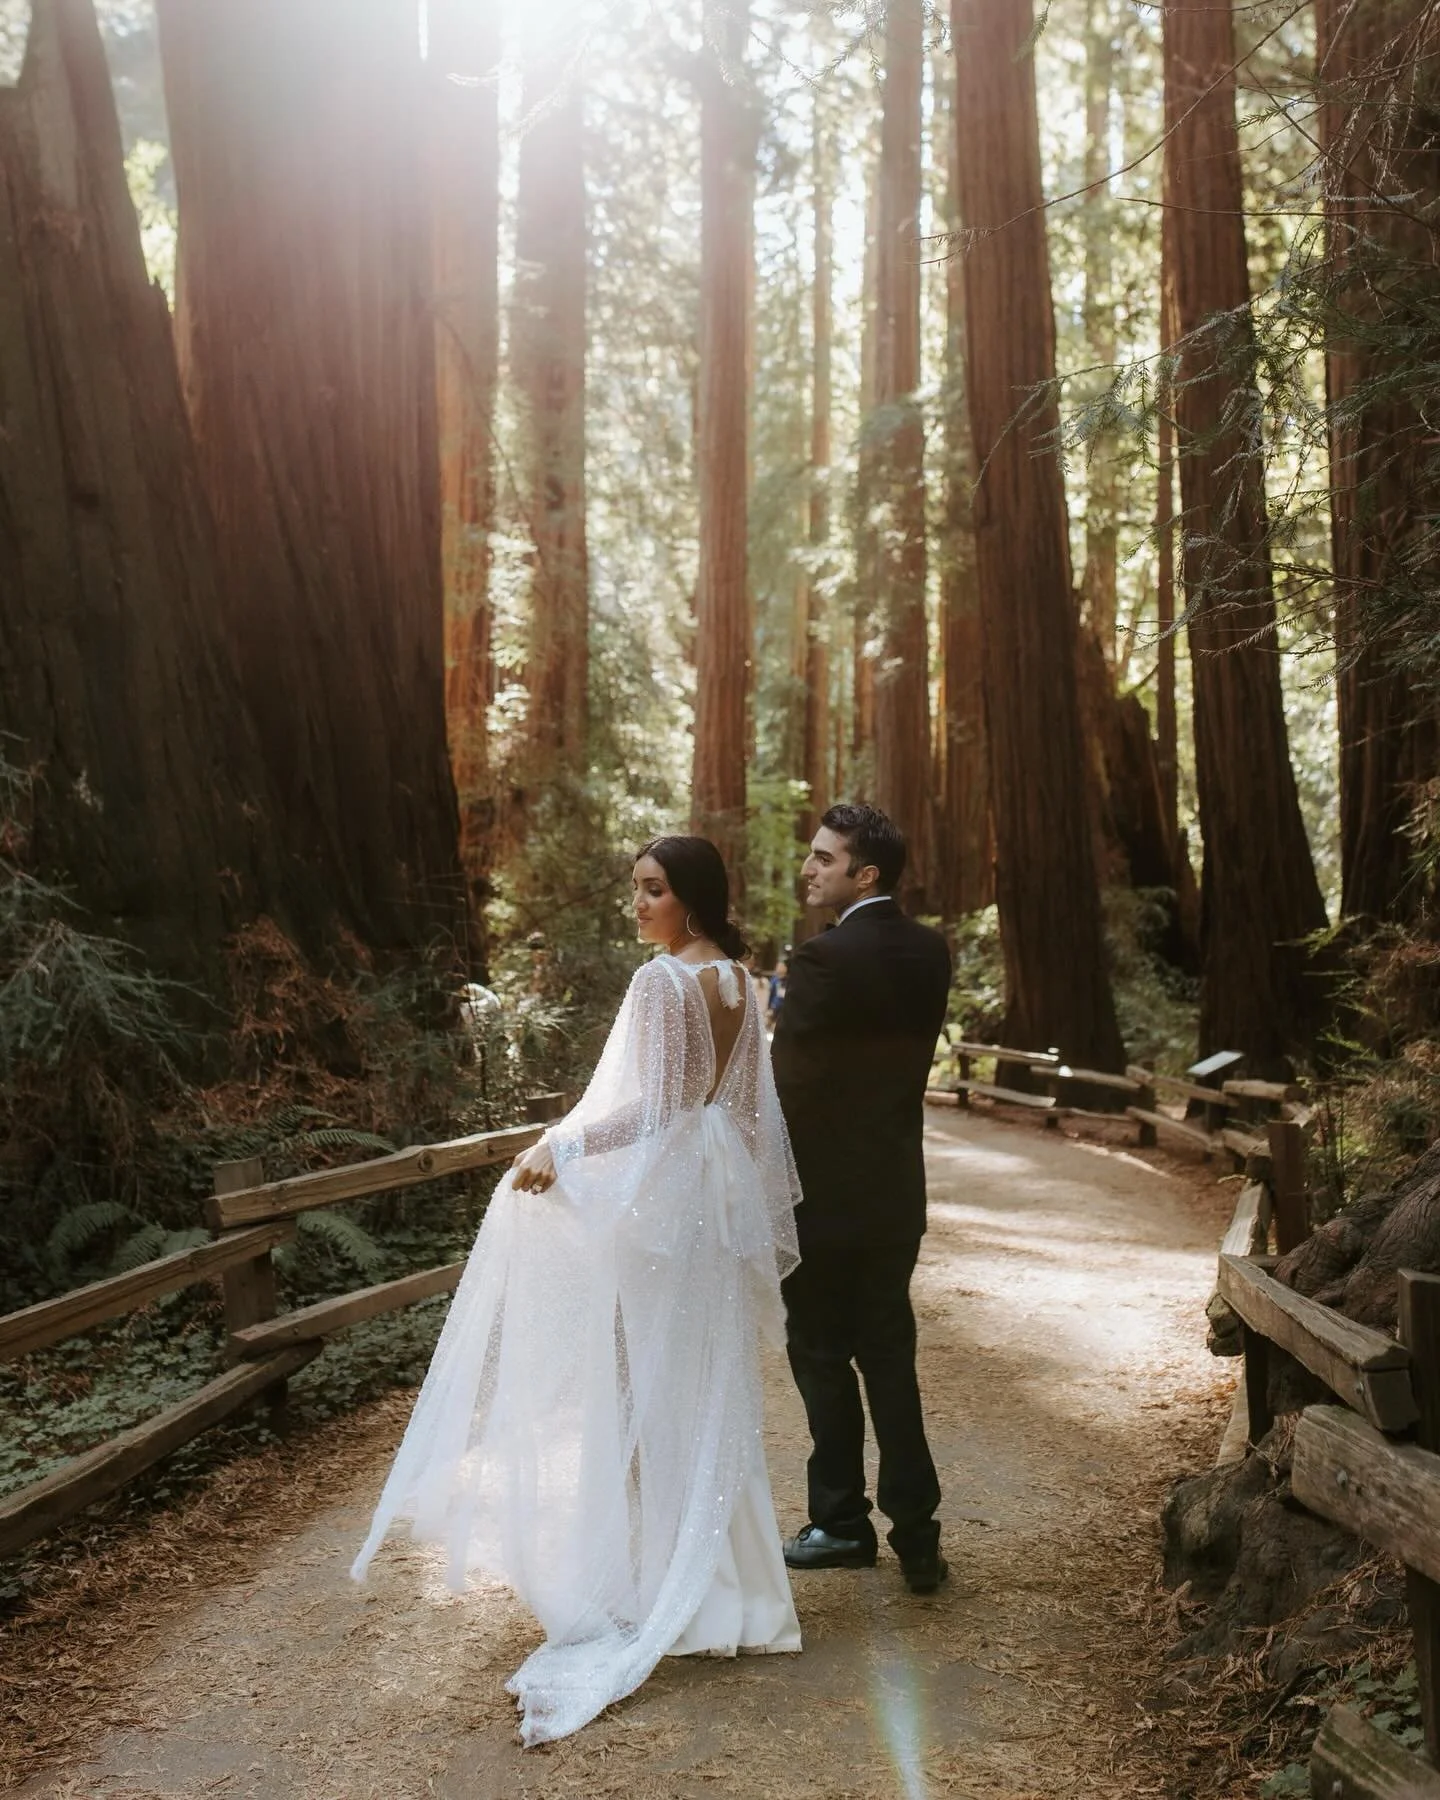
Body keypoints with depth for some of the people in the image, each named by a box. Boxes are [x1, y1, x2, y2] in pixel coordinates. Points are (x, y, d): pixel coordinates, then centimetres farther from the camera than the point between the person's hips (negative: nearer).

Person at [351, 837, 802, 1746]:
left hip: (667, 1191, -8)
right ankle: (721, 1568, 26)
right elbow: (750, 1103, 12)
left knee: (653, 1376, 2)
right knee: (713, 1380, 15)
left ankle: (659, 1572, 10)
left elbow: (656, 1106, -21)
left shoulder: (664, 979, -17)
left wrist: (561, 1149, -18)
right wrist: (753, 1203, 18)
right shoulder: (741, 978, 8)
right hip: (727, 1187, 8)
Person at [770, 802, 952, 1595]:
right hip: (895, 1192, 7)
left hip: (824, 1192, -7)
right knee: (889, 1355, 13)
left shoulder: (825, 957, -19)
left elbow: (789, 1082, -15)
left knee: (822, 1354, 8)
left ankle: (842, 1523, 20)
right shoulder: (929, 952, 4)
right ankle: (915, 1531, 15)